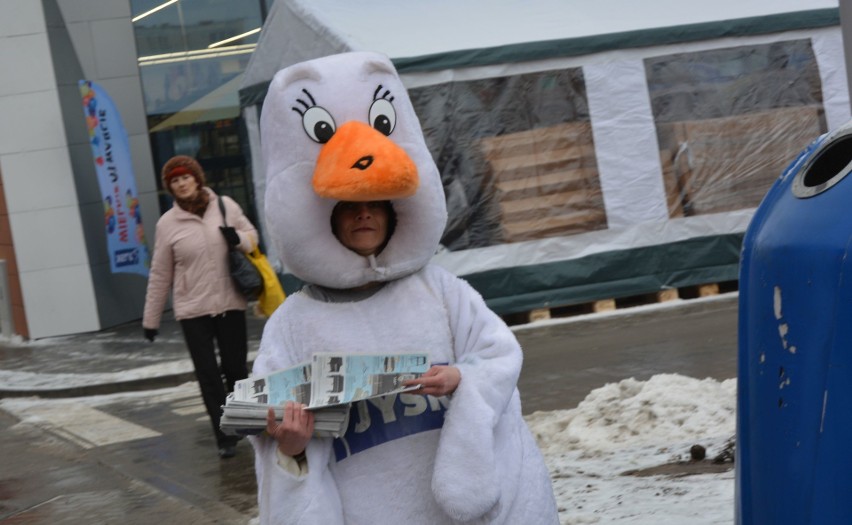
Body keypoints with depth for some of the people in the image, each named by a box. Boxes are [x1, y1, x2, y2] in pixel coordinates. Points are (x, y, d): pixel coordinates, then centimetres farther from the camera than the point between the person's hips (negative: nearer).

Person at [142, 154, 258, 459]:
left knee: (236, 368, 5)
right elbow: (160, 275, 1)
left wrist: (239, 240, -14)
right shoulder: (167, 223, -4)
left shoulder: (225, 206, -2)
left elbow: (252, 235, 11)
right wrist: (151, 319, 4)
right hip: (192, 310, -1)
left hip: (230, 304, 1)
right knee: (208, 374, 0)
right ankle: (224, 437, 9)